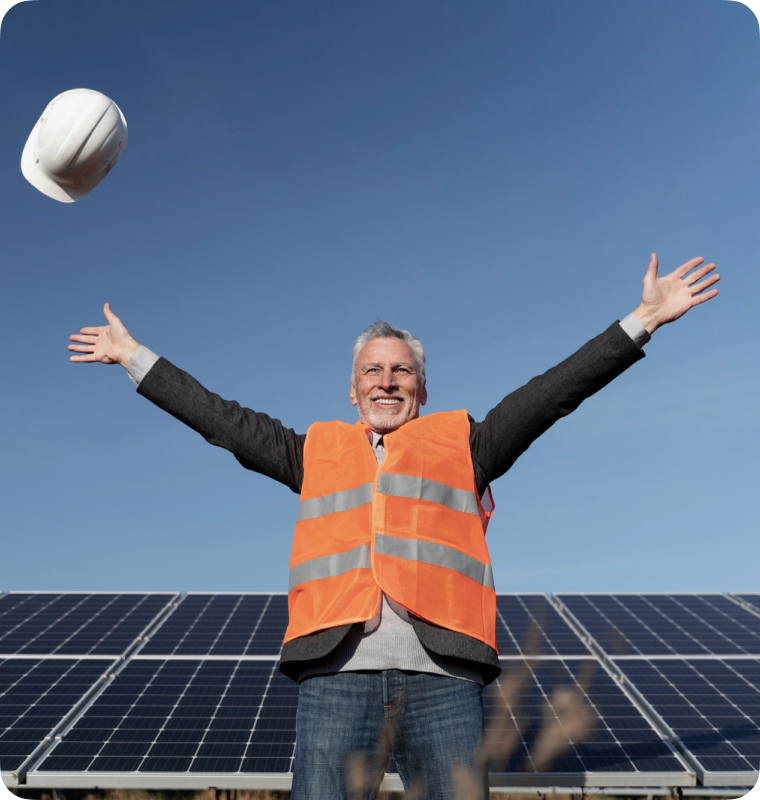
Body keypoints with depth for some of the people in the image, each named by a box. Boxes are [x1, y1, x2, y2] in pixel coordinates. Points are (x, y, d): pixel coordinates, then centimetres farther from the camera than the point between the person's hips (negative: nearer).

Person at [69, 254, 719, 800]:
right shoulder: (317, 450, 21)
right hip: (335, 675, 1)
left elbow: (553, 392, 15)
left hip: (442, 676, 0)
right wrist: (135, 357, 28)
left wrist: (641, 320, 14)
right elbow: (221, 419, 24)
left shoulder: (460, 442, 19)